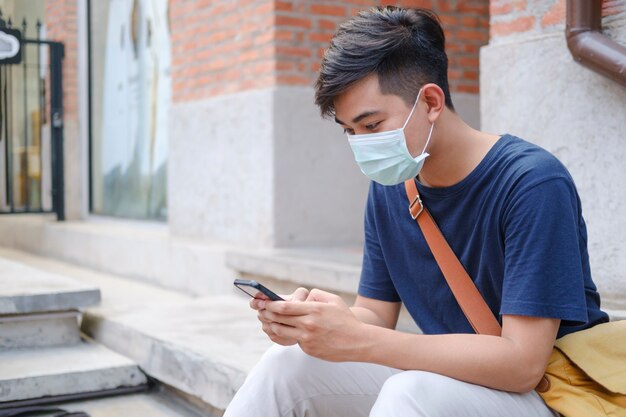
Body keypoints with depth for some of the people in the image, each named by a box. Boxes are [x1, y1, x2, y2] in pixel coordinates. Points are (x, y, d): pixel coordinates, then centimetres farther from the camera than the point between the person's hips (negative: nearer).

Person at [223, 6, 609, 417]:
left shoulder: (531, 183, -21)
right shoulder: (388, 187, 0)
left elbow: (522, 362, -26)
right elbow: (377, 312, 4)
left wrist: (354, 339, -31)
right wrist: (307, 319, -19)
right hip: (432, 378, 6)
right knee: (286, 365, -11)